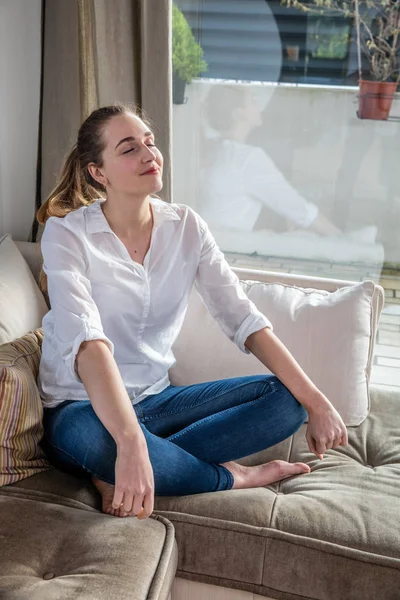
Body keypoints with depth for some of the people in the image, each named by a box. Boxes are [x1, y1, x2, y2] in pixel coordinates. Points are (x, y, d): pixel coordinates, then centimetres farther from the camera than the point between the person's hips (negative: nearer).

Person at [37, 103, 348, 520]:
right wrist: (130, 442, -43)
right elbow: (87, 341, -30)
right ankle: (232, 478, -13)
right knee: (89, 437, -40)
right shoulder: (67, 233, -14)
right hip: (81, 408, -4)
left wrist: (316, 402, -12)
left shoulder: (186, 226, -1)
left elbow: (243, 319, -5)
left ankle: (123, 478, -20)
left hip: (155, 399, 5)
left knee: (285, 399, -11)